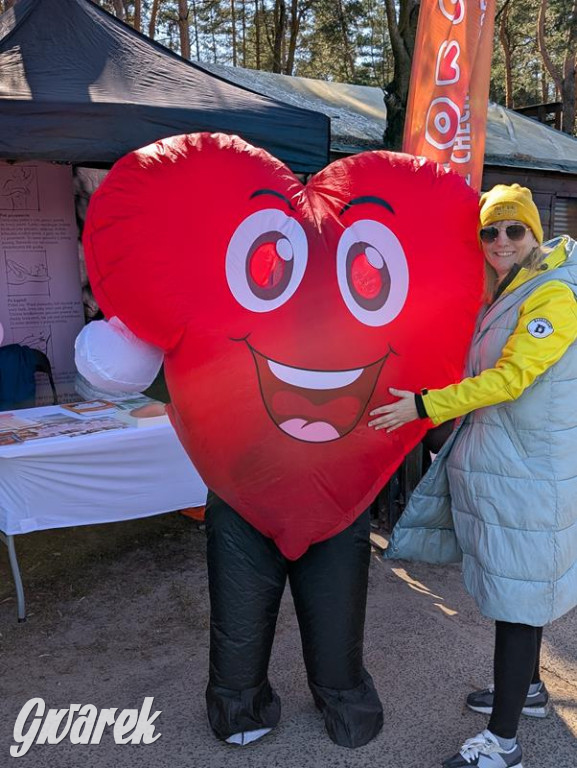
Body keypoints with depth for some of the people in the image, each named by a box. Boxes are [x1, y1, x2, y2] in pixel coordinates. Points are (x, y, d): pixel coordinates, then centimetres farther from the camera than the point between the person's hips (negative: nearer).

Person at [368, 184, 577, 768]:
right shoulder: (504, 295, 13)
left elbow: (509, 378, -23)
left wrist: (423, 406, -22)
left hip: (529, 472, -9)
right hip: (504, 459, 9)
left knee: (516, 597, -2)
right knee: (515, 585, 20)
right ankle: (526, 689, 40)